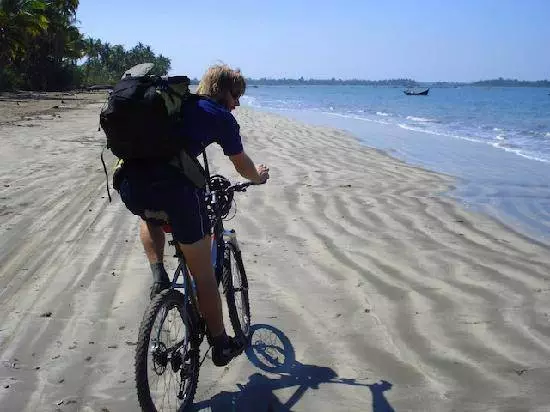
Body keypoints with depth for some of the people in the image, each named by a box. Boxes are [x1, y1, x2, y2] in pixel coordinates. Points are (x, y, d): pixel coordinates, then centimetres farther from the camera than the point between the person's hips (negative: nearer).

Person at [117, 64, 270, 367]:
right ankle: (221, 345, 25)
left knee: (150, 218, 42)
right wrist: (260, 176, 46)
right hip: (175, 188, -5)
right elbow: (243, 166, 23)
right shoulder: (220, 116, 12)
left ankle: (158, 276, 22)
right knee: (204, 275, 13)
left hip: (130, 186, 5)